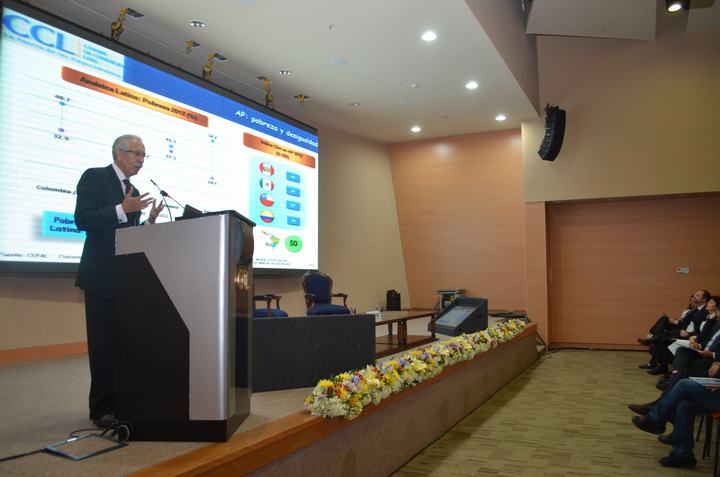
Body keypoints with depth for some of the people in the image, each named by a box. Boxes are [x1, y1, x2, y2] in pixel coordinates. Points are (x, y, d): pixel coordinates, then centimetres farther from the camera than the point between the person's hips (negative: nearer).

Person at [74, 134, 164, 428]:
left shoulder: (132, 191, 18)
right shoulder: (94, 177, -3)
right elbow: (82, 219, -15)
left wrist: (150, 220, 2)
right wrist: (122, 209, -23)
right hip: (101, 275, -7)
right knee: (103, 343, -3)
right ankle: (102, 408, 6)